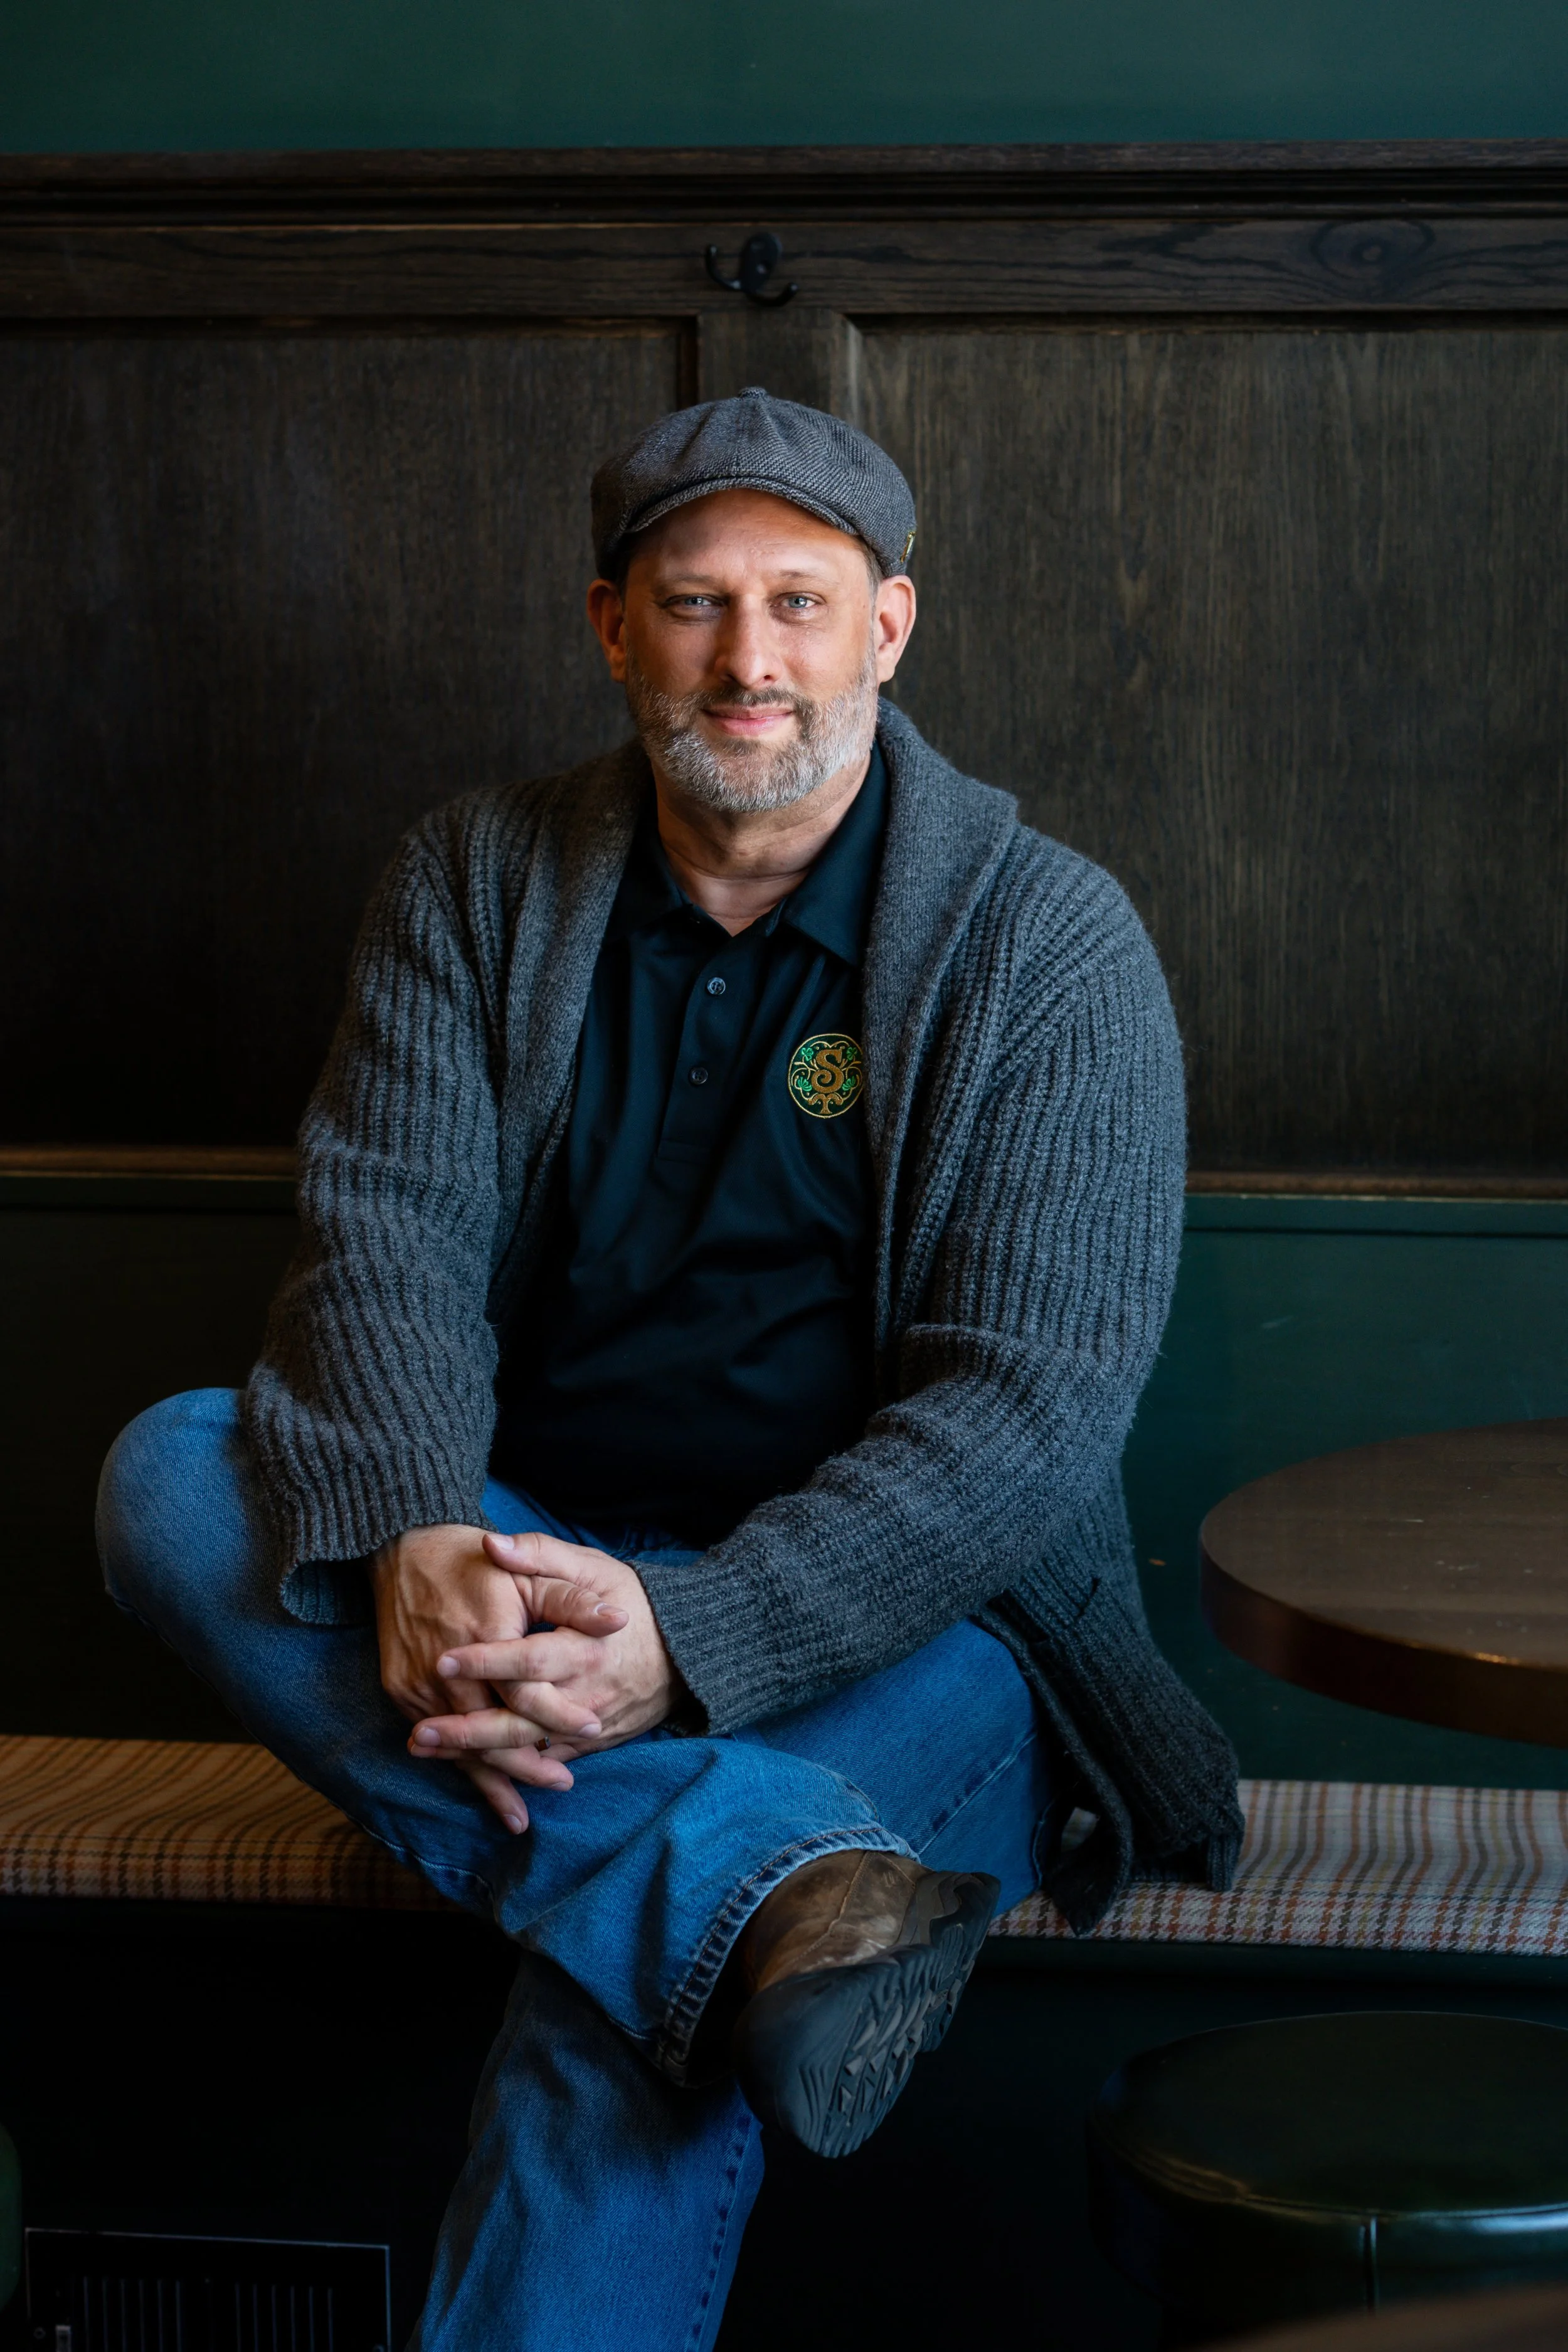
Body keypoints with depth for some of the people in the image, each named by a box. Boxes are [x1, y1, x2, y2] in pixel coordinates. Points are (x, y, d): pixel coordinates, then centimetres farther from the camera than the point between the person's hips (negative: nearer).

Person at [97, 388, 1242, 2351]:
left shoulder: (1050, 943, -5)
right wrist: (411, 1545, -29)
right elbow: (385, 1231, -6)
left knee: (630, 2021, -34)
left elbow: (1032, 1404, -14)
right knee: (174, 1475, -26)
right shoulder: (474, 882, 7)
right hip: (504, 1564, 5)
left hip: (887, 1618, -4)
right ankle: (772, 1891, -38)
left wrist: (693, 1639, -29)